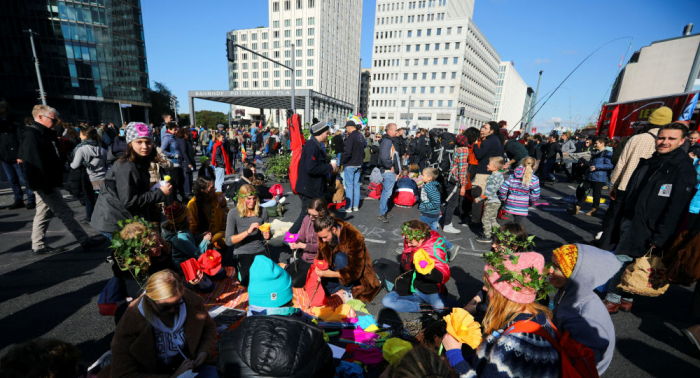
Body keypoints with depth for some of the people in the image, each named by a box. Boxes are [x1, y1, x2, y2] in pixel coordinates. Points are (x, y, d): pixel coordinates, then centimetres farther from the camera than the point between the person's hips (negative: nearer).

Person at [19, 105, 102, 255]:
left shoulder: (45, 134, 14)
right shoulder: (31, 135, -15)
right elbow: (35, 162, -23)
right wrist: (46, 185, -24)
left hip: (49, 183, 10)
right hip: (44, 184, -10)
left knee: (44, 213, 15)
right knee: (65, 212, -7)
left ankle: (38, 246, 25)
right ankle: (85, 241, -2)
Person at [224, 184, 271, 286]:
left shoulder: (262, 211, -3)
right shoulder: (233, 214, -11)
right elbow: (228, 241, -17)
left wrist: (267, 236, -15)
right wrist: (248, 231, -28)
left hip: (260, 251, 2)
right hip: (242, 253, -2)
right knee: (248, 281, -15)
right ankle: (239, 266, 18)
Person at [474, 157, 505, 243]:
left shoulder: (492, 177, -22)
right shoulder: (500, 175, 8)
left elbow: (489, 191, -23)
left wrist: (479, 198, -15)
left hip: (491, 202, -10)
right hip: (497, 201, 10)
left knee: (485, 218, 1)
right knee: (493, 218, 20)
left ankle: (487, 236, 8)